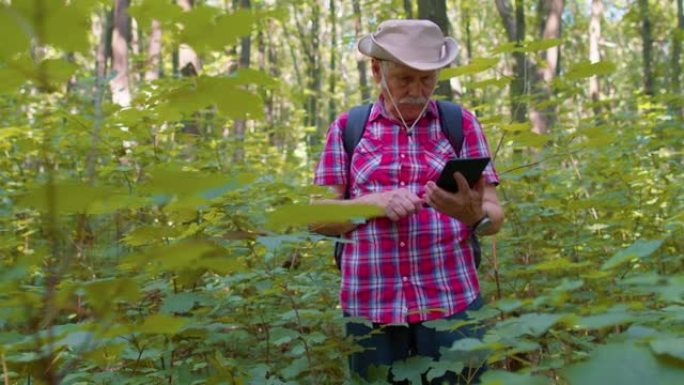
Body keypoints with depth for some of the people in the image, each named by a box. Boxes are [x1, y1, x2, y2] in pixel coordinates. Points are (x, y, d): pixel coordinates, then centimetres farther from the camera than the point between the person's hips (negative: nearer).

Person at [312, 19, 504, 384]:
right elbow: (319, 217, 4)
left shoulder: (461, 124, 5)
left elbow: (494, 215, 3)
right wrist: (375, 202, -13)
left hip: (451, 303, 0)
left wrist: (473, 213, -20)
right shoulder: (347, 128, 6)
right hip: (369, 308, 1)